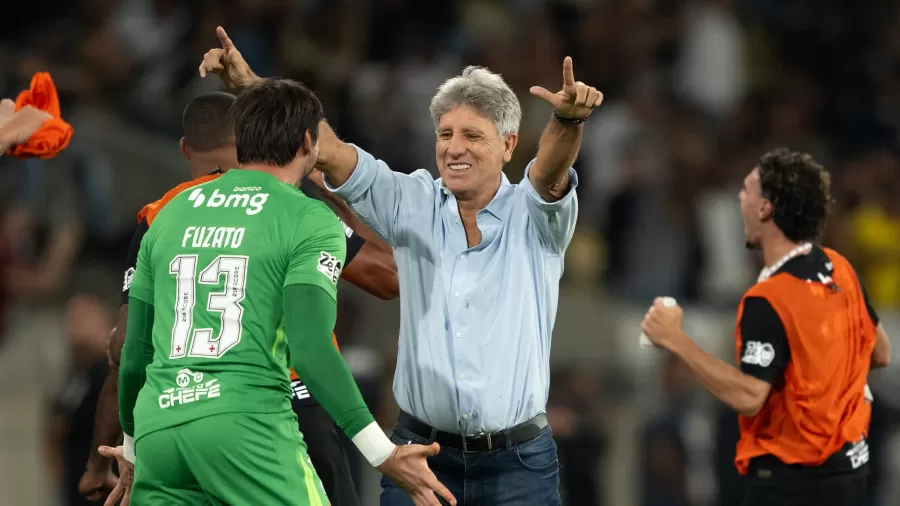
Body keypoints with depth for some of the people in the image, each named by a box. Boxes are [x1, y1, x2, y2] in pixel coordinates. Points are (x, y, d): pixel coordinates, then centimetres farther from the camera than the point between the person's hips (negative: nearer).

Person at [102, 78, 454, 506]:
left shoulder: (170, 214, 19)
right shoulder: (310, 221, 2)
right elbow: (309, 349, -11)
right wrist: (384, 455, -12)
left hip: (158, 424, 6)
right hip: (247, 423, -5)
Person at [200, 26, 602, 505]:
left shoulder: (534, 218, -2)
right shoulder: (413, 207, 4)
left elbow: (551, 168, -23)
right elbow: (328, 152, -4)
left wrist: (567, 119, -46)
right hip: (421, 451, 2)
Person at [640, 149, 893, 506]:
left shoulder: (768, 301, -22)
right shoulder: (840, 270, 4)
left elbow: (748, 397, -29)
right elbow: (880, 354, 15)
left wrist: (675, 340, -24)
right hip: (848, 471, 9)